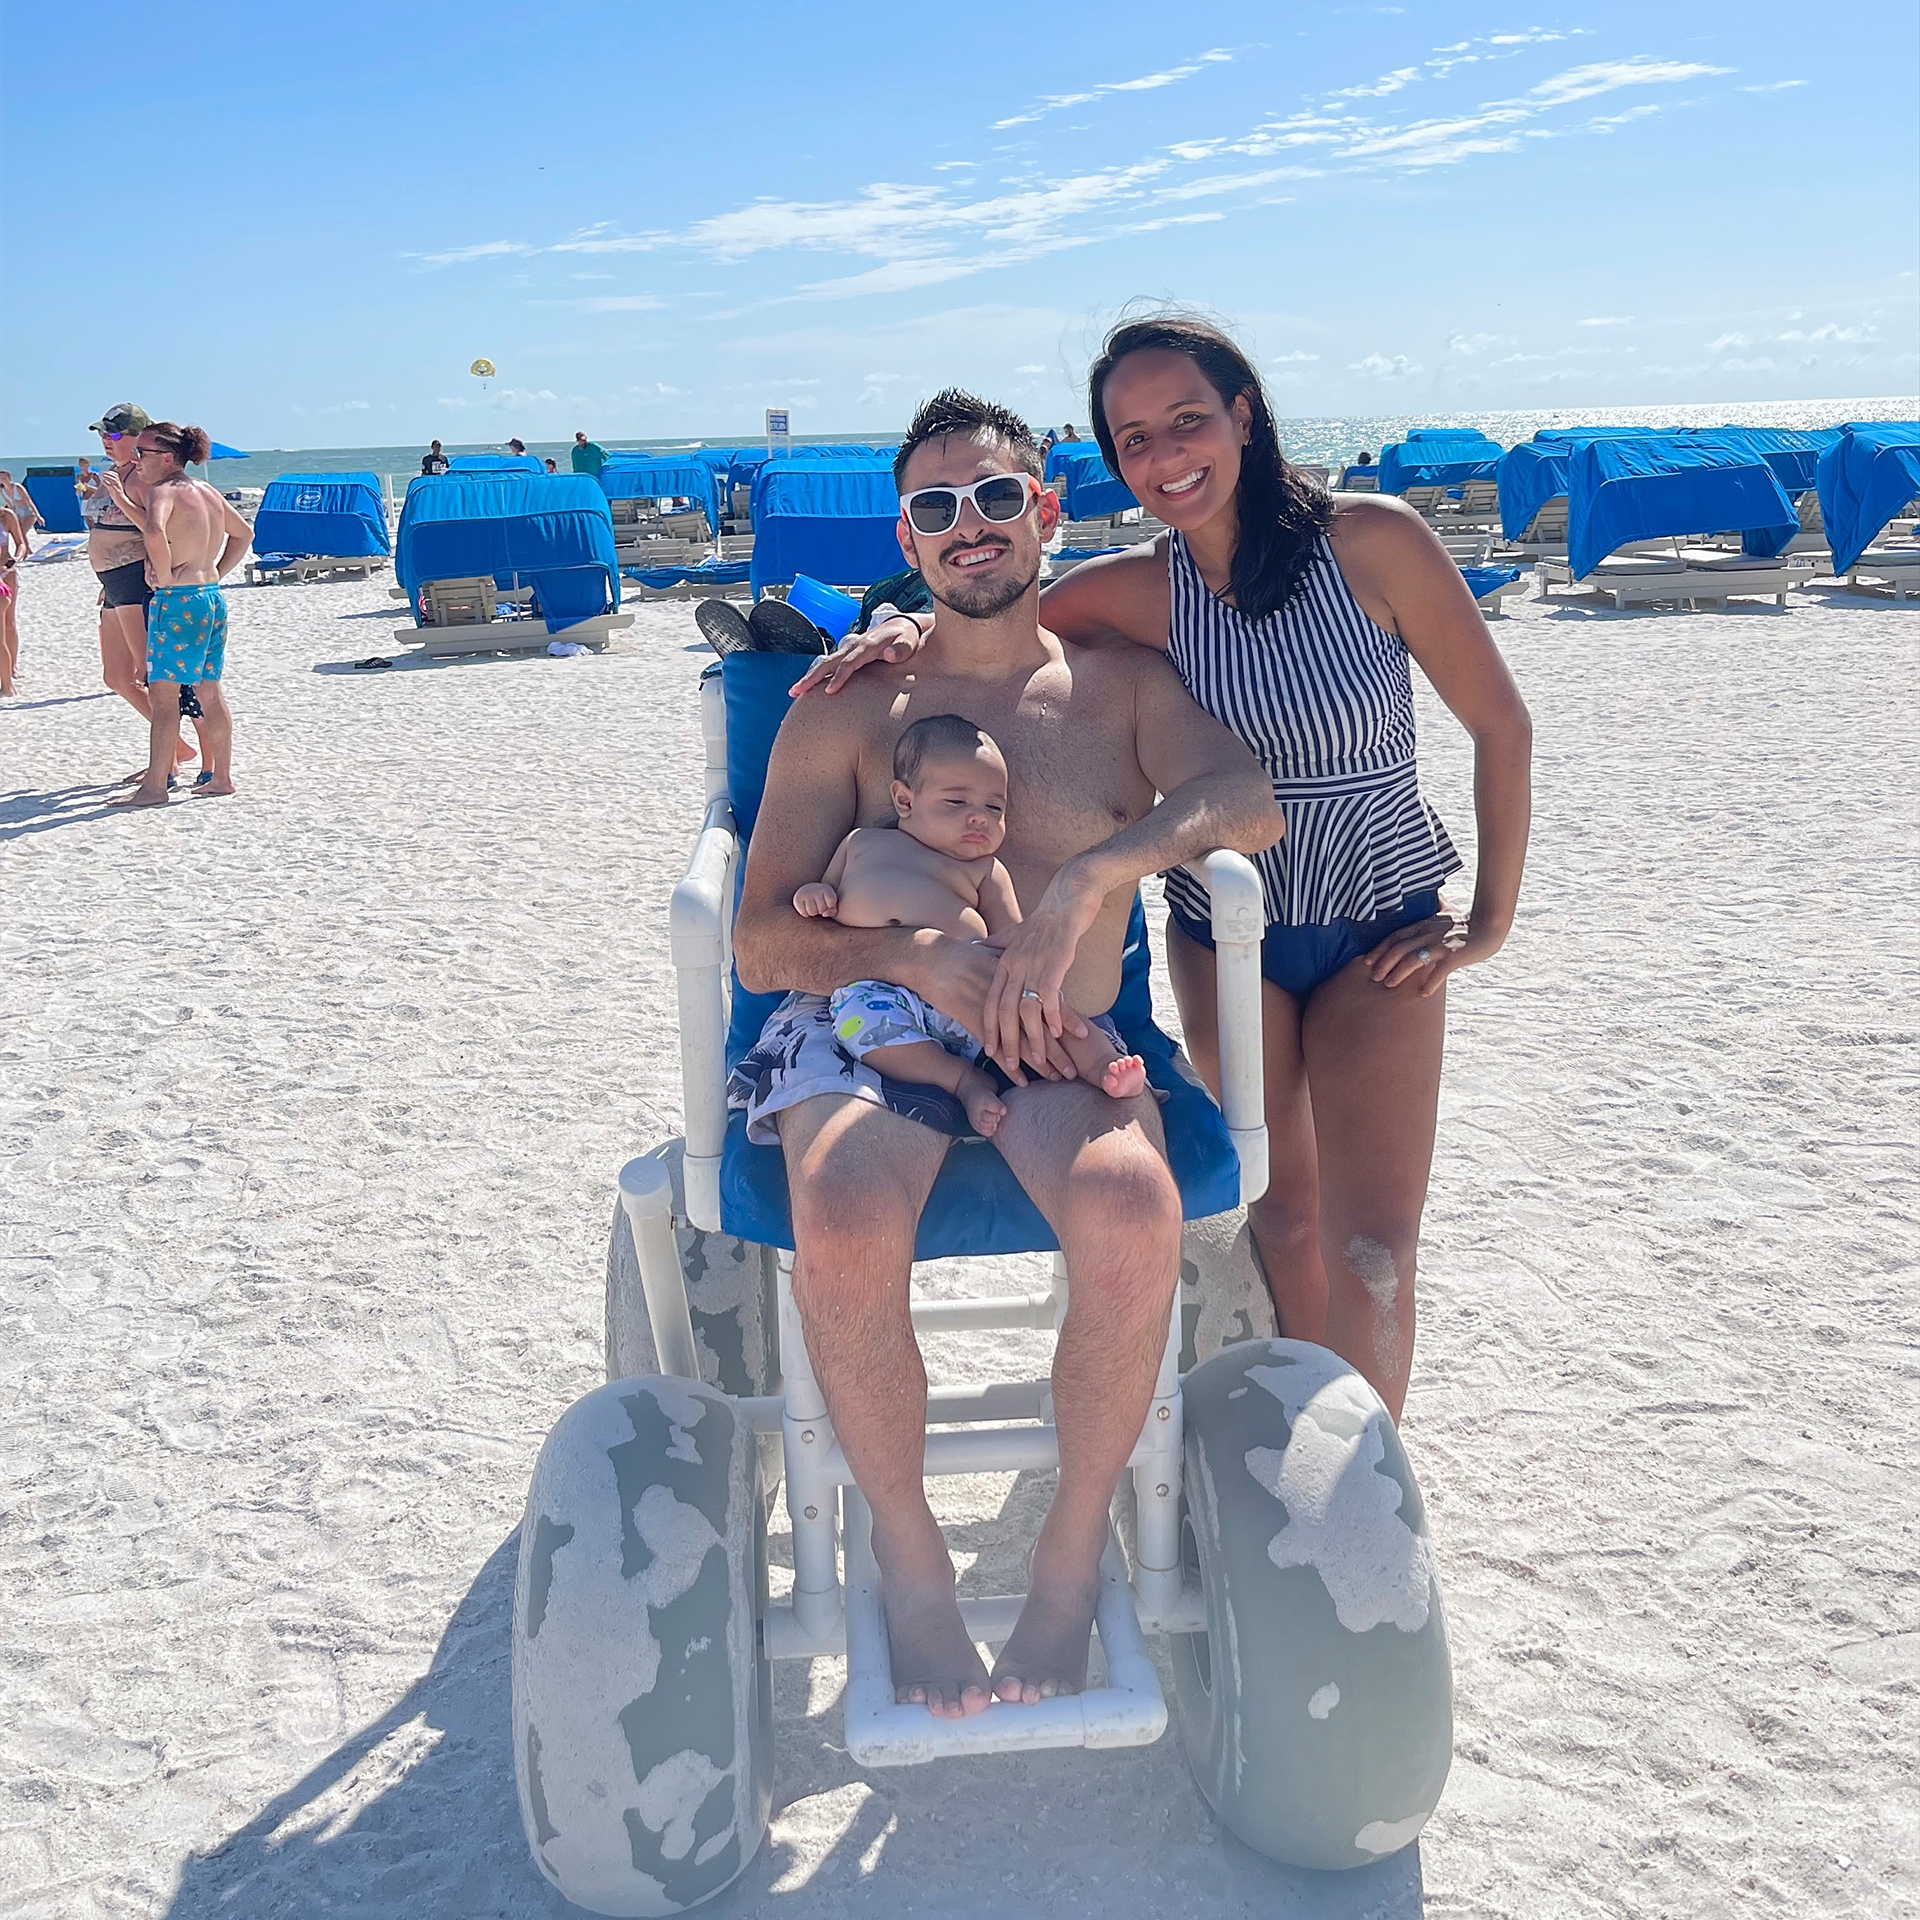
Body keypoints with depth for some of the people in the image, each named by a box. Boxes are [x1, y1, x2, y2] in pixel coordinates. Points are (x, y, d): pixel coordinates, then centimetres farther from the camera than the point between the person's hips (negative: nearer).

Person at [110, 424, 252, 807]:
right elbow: (244, 533, 26)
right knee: (208, 693, 13)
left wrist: (164, 575, -18)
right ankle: (221, 776, 18)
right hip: (212, 598, 9)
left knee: (163, 693, -4)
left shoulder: (164, 491, -11)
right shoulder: (209, 492, 13)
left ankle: (155, 786, -3)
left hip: (177, 601, -9)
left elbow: (155, 533, -31)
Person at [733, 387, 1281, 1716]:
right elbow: (762, 943, 5)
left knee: (1133, 1213, -33)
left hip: (1062, 1051, 0)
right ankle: (909, 1555, -7)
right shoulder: (849, 710, 11)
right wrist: (921, 955, -14)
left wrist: (1087, 879, -24)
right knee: (846, 1223, -34)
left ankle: (1074, 1552, -7)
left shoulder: (1119, 685, 13)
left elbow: (1247, 800, -8)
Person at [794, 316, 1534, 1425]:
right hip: (1224, 938, 2)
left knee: (1372, 1255, -7)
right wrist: (912, 627, -20)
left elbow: (1503, 726, -7)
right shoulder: (1138, 592, -9)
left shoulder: (1369, 540, -15)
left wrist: (1491, 920, -5)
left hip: (1383, 933, -2)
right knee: (1283, 1219, 11)